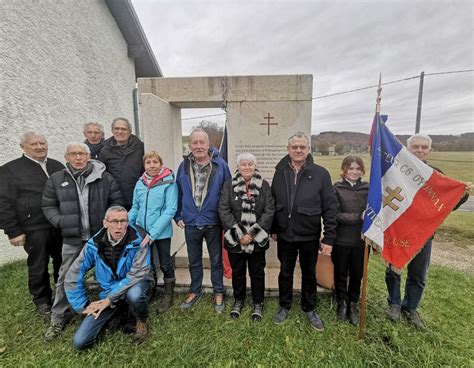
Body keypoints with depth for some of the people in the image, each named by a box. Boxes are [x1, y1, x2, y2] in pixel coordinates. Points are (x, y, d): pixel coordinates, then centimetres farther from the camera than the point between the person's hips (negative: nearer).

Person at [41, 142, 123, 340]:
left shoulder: (105, 178, -3)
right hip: (72, 238, 1)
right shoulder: (56, 179, 1)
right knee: (66, 278, 11)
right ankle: (59, 317, 31)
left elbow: (117, 201, 2)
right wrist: (59, 221, -7)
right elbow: (48, 206, 8)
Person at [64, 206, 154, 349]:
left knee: (134, 294, -40)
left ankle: (142, 322, -4)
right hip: (109, 293, 4)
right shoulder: (94, 244, -11)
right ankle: (120, 311, 21)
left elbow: (137, 275, -24)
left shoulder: (138, 241, -21)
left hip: (134, 287, -3)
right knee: (80, 342, -5)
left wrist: (110, 299, -20)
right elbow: (73, 276, -2)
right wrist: (83, 305, -1)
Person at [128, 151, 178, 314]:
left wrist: (153, 233, -21)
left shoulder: (169, 183, -13)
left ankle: (168, 296, 33)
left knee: (165, 264, 11)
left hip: (161, 233, -4)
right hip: (141, 231, 5)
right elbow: (135, 208, 9)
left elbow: (170, 210, -18)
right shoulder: (140, 183, 1)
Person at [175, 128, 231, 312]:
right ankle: (195, 290, 41)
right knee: (194, 261, 19)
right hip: (190, 223, 3)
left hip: (213, 223, -2)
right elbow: (178, 193, 7)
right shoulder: (184, 166, -1)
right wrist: (178, 216, 4)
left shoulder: (220, 165, -10)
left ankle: (218, 293, 34)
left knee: (216, 260, 14)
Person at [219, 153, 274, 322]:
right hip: (235, 238, 1)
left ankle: (258, 303, 35)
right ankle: (238, 300, 39)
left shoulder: (264, 185, -2)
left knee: (257, 272, 14)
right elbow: (224, 211, -8)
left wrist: (252, 233, -13)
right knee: (237, 272, 17)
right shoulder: (229, 185, -2)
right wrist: (239, 234, -14)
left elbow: (269, 211, -7)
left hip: (257, 239, 0)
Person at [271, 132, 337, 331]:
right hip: (285, 235, 2)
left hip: (309, 236, -1)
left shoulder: (320, 173, -9)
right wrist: (274, 229, 6)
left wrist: (329, 238, -10)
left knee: (309, 274, 17)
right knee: (285, 273, 17)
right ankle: (284, 306, 39)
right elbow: (273, 203, 5)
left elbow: (329, 208, -9)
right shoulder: (280, 172, -1)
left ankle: (309, 309, 39)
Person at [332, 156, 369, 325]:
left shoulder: (368, 188, 1)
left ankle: (353, 304, 37)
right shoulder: (336, 188, -7)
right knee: (341, 274, 14)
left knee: (357, 274, 15)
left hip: (361, 240, 2)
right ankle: (342, 303, 37)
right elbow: (335, 215, -13)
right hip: (341, 240, -2)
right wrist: (359, 217, -21)